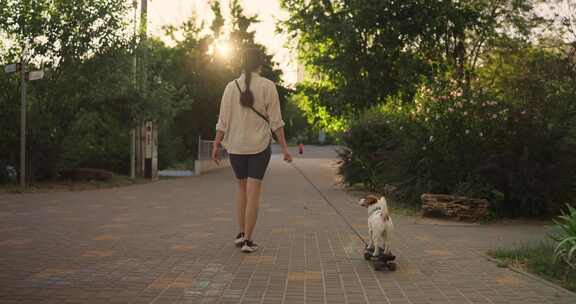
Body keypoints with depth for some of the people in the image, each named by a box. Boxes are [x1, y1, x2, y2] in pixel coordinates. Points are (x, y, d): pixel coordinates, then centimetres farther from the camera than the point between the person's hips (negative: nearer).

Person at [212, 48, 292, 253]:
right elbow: (276, 121, -7)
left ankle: (241, 234, 17)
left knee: (242, 188, 19)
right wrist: (284, 147, -4)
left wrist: (216, 146, 6)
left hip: (235, 145, 3)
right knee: (253, 192, 1)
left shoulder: (231, 87, 1)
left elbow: (223, 121, 0)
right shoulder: (268, 86, -5)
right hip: (259, 145, -2)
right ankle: (248, 240, 1)